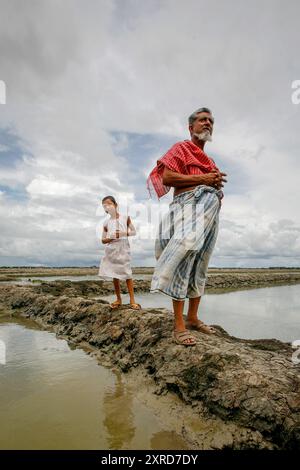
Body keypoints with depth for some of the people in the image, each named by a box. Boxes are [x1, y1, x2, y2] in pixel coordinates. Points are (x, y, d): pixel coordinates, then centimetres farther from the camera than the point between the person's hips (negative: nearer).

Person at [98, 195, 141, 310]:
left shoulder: (125, 217, 3)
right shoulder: (106, 222, 5)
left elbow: (134, 231, 5)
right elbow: (103, 240, 6)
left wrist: (124, 233, -13)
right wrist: (112, 237, -13)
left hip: (123, 248, -2)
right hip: (111, 250, 2)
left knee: (127, 274, -5)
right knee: (114, 275, 5)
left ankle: (132, 300, 0)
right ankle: (118, 299, 17)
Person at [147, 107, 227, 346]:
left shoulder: (210, 160, 30)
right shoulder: (181, 148, 8)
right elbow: (166, 177, -8)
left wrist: (218, 184, 7)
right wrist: (202, 178, -10)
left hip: (211, 210, 8)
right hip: (189, 205, -8)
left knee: (200, 266, 5)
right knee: (184, 261, -19)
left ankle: (193, 317, 12)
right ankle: (179, 325, -16)